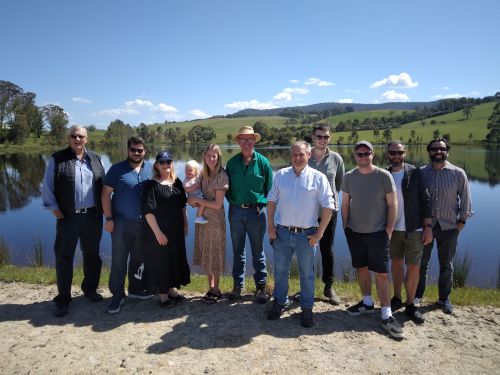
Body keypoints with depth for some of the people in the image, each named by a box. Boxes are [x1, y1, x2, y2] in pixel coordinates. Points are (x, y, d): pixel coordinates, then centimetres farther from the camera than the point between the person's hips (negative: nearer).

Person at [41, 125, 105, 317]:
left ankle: (90, 289, 34)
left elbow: (103, 186, 9)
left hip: (92, 216, 3)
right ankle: (63, 299, 20)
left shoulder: (95, 159, 7)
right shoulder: (57, 159, -3)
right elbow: (47, 189, -3)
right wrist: (58, 214, -7)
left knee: (92, 255, 15)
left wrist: (102, 210, 3)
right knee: (64, 257, 6)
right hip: (68, 217, -3)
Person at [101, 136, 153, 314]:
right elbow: (106, 194, -4)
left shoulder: (151, 169, 5)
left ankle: (136, 288, 33)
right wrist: (108, 218, -10)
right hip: (122, 223, -3)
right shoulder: (117, 169, -4)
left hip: (144, 223, 4)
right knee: (119, 260, 1)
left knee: (139, 258, 16)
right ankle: (117, 295, 14)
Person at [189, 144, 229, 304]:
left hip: (215, 220, -7)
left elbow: (217, 204, -18)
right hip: (202, 218, 7)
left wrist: (197, 200, -14)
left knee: (215, 254, 6)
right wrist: (195, 201, -5)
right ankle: (211, 288, 28)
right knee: (206, 254, 13)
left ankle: (216, 290, 23)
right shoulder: (204, 173, 6)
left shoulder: (222, 176, -15)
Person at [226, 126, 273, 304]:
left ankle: (261, 286, 21)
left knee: (258, 251, 8)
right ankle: (237, 285, 26)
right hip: (236, 211, 2)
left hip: (255, 212, -2)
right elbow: (227, 186, 10)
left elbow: (270, 187, 1)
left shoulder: (263, 162, -4)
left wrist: (262, 203, -7)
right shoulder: (232, 162, 2)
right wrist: (232, 201, 1)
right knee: (237, 250, 13)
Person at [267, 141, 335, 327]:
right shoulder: (281, 175, 4)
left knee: (307, 274, 11)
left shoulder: (318, 177, -4)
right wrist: (270, 226, 1)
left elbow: (328, 206, -5)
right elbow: (271, 201, 8)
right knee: (280, 271, 15)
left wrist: (319, 233, -8)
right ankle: (279, 302, 33)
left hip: (306, 234, -2)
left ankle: (307, 308, 27)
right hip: (282, 232, 3)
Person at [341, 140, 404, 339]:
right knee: (361, 268, 15)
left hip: (377, 233, -3)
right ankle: (367, 303, 32)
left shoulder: (384, 176, -8)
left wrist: (388, 231, -6)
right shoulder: (349, 177, 0)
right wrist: (345, 226, 5)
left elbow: (392, 204, -4)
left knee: (381, 273, -2)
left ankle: (386, 315, 7)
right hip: (355, 232, 3)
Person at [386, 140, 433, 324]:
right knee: (396, 264, 14)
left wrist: (428, 227, -7)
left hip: (414, 229, -2)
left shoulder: (415, 173, -6)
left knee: (414, 267, 5)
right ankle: (396, 299, 31)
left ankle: (410, 305, 21)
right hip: (392, 229, 2)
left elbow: (425, 200, -5)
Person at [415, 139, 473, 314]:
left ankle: (444, 298, 29)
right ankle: (418, 295, 29)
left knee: (446, 265, 12)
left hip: (449, 227, 0)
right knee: (422, 262, 12)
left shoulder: (458, 173, -3)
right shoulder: (421, 173, -2)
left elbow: (465, 198, 2)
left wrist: (462, 220, 0)